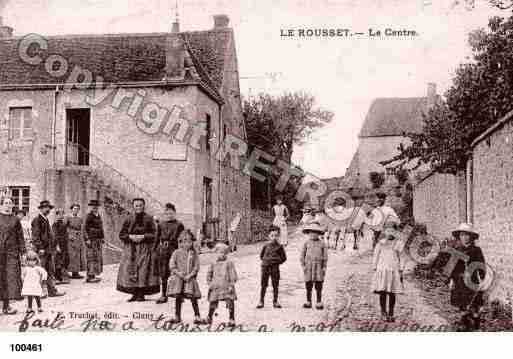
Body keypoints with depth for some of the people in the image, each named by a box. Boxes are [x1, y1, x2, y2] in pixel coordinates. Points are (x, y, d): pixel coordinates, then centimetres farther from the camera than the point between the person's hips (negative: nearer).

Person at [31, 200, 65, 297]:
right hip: (42, 250, -9)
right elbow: (35, 236, -15)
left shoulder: (46, 220, 18)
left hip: (49, 249, 9)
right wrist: (40, 248, -20)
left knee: (51, 272, 9)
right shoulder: (37, 220, -9)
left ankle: (52, 291, 12)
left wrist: (54, 246, 19)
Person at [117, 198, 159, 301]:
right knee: (130, 270, -1)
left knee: (143, 271, -8)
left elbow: (154, 234, 0)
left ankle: (141, 294, -2)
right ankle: (135, 294, 9)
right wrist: (130, 236, -11)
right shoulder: (128, 220, 8)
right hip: (130, 249, 3)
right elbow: (121, 234, 7)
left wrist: (143, 236, -15)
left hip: (144, 249, -3)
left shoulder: (148, 219, 2)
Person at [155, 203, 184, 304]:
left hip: (174, 250, -3)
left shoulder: (179, 225, 1)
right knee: (163, 273, 6)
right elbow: (157, 238, 15)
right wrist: (156, 250, 8)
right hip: (162, 250, 4)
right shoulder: (161, 225, 12)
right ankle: (164, 295, 14)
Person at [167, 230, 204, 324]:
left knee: (193, 298, -4)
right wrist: (178, 273, -13)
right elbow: (171, 265, -1)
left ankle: (197, 317, 3)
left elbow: (196, 267, 0)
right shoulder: (177, 252, 3)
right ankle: (177, 317, 17)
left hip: (190, 278, 0)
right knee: (178, 297, 5)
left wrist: (190, 275, -12)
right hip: (178, 278, 1)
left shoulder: (194, 253, 4)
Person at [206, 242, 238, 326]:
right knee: (212, 302, 8)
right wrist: (209, 283, 11)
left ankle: (232, 320, 1)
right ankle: (209, 318, 27)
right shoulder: (214, 264, 10)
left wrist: (231, 285, -10)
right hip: (216, 287, 3)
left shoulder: (229, 263, -1)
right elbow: (209, 274, 21)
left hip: (227, 287, -3)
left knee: (230, 303, -7)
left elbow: (233, 275, -3)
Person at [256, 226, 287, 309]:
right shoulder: (266, 245, 2)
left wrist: (277, 262, -2)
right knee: (263, 284, 3)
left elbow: (284, 258, 7)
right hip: (265, 267, 0)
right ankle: (261, 301, 10)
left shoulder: (279, 247, 0)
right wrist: (266, 260, 3)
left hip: (275, 268, 0)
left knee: (275, 285, 5)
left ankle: (275, 301, 15)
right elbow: (261, 255, 15)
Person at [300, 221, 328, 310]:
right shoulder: (306, 243, 6)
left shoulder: (322, 244, 3)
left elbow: (325, 257, 5)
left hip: (318, 267, -1)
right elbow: (302, 255, 8)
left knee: (319, 286, -2)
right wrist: (303, 266, 1)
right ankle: (308, 302, 12)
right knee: (308, 285, 3)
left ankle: (319, 303, 5)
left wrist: (324, 268, 1)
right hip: (309, 266, 1)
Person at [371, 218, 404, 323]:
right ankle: (383, 313, 3)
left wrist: (401, 271, 5)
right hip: (382, 270, -1)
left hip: (394, 271, 1)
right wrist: (375, 270, 0)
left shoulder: (397, 244, 7)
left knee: (392, 294, 2)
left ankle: (391, 314, 11)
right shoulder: (380, 244, 3)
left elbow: (400, 258, 10)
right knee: (383, 293, -5)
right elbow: (375, 257, 6)